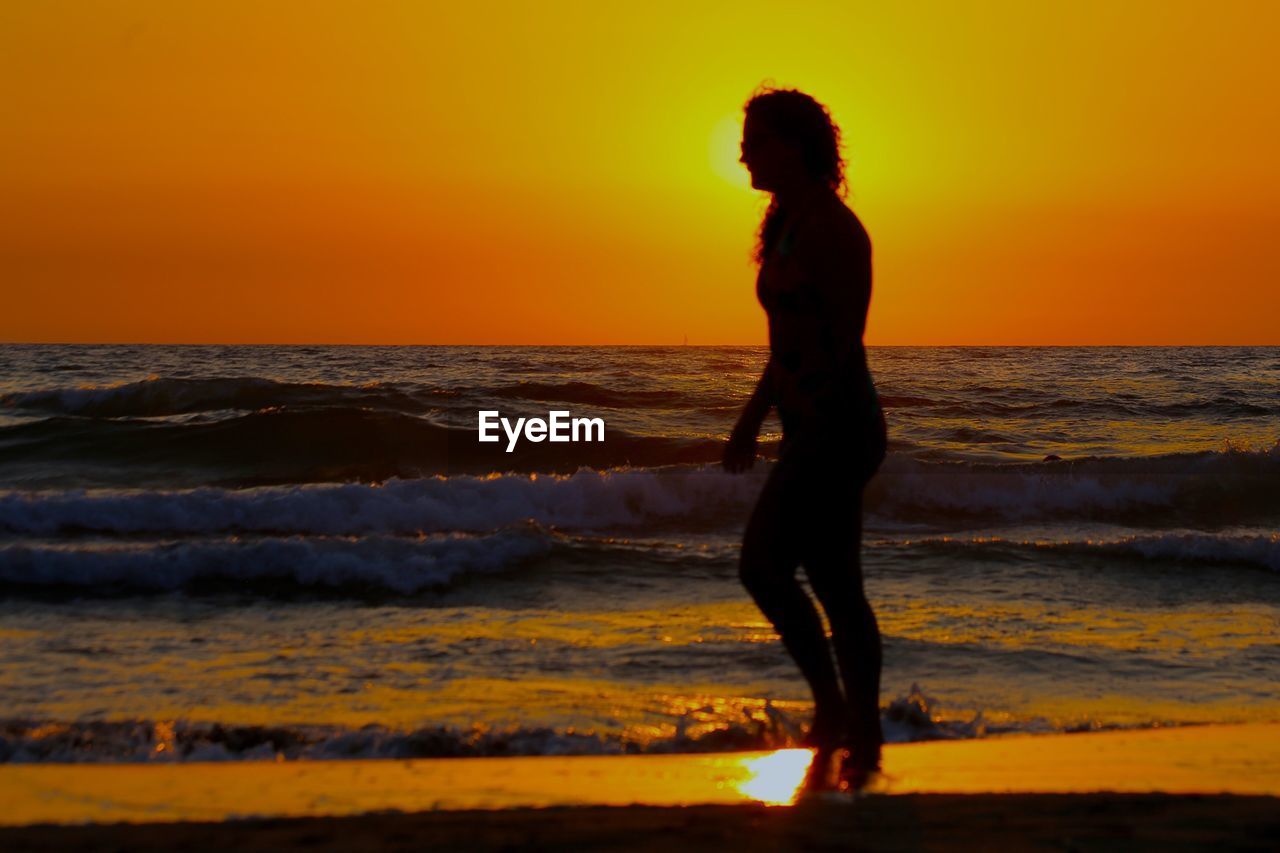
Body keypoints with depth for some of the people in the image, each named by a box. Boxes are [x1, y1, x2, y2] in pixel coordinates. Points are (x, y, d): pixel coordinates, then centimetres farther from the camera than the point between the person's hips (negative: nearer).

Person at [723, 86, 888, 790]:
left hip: (836, 428, -10)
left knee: (762, 562, -12)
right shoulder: (788, 224, 15)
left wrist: (823, 431, -23)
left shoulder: (830, 228, -13)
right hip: (813, 432, 10)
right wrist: (752, 420, 21)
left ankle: (832, 706, -1)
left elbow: (845, 344, -18)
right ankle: (860, 739, 15)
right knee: (835, 587, 10)